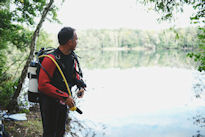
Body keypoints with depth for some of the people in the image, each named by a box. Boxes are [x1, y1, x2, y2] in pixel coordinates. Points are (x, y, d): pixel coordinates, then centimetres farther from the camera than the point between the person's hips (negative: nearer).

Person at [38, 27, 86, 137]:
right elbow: (43, 85, -28)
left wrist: (81, 86, -4)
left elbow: (76, 74, 17)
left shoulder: (73, 57, -1)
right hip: (49, 102, -7)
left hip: (64, 102, 7)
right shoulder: (50, 59, -26)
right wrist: (65, 97, -27)